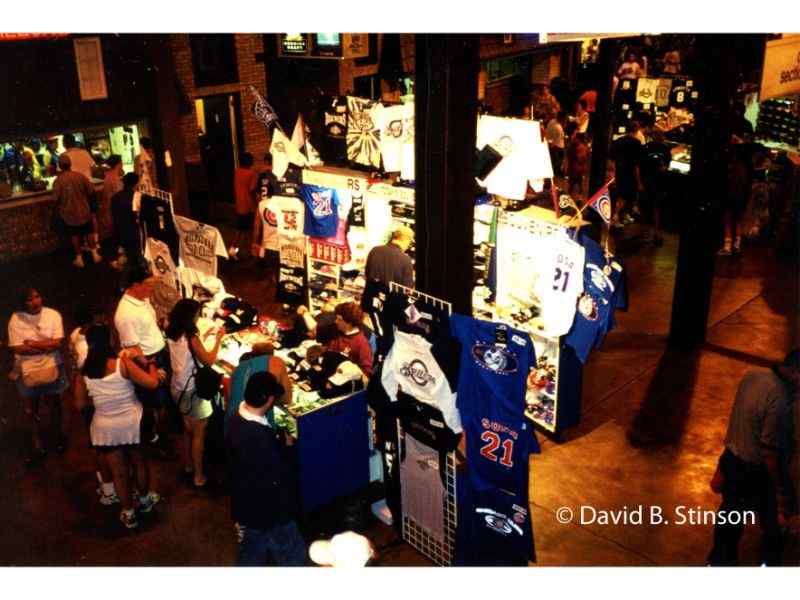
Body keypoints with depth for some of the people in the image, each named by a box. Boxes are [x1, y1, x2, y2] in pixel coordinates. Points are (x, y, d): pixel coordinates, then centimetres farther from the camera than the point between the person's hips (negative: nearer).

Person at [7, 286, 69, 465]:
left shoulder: (53, 314, -11)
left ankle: (58, 435, 42)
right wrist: (47, 346, -19)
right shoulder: (16, 319, -11)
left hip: (51, 368, -1)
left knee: (54, 404, 19)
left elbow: (58, 343, -17)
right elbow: (17, 349, -16)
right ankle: (37, 446, 28)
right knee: (31, 410, 12)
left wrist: (32, 343, -18)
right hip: (27, 371, 1)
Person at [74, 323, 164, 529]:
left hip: (105, 427, 2)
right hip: (132, 422, -2)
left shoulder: (83, 372, -8)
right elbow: (152, 383, -20)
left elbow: (81, 403, 2)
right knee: (138, 461, 23)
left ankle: (128, 513, 30)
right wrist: (151, 365, -1)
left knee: (118, 470, 16)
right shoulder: (122, 363, -18)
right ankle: (145, 499, 42)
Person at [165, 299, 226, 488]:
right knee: (199, 434, 5)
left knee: (188, 429, 24)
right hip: (192, 391, -8)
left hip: (178, 388, 8)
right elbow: (209, 361, -16)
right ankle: (199, 476, 13)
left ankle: (188, 465, 39)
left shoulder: (172, 335, -2)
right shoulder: (191, 338, -25)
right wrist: (218, 339, -9)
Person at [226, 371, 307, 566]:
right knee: (293, 557, 14)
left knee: (250, 557, 27)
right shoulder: (260, 438, -37)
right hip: (268, 513, -9)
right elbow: (279, 477, -26)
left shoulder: (237, 419, -7)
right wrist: (286, 446, -13)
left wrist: (278, 444, 0)